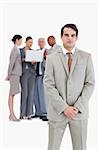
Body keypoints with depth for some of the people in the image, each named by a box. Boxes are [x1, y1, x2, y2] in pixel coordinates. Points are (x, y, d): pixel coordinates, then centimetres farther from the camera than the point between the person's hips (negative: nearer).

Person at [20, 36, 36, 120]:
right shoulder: (20, 51, 5)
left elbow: (35, 64, 10)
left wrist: (34, 62, -12)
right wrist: (22, 60, -15)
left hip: (32, 72, 3)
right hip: (24, 72, -3)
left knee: (31, 93, 0)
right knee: (24, 92, -9)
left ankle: (29, 113, 5)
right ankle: (23, 114, -2)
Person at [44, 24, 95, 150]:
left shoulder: (86, 57, 4)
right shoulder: (51, 58, 2)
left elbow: (90, 84, 0)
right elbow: (49, 85, -4)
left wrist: (77, 107, -10)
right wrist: (64, 108, -12)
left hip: (79, 112, 0)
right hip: (57, 111, 0)